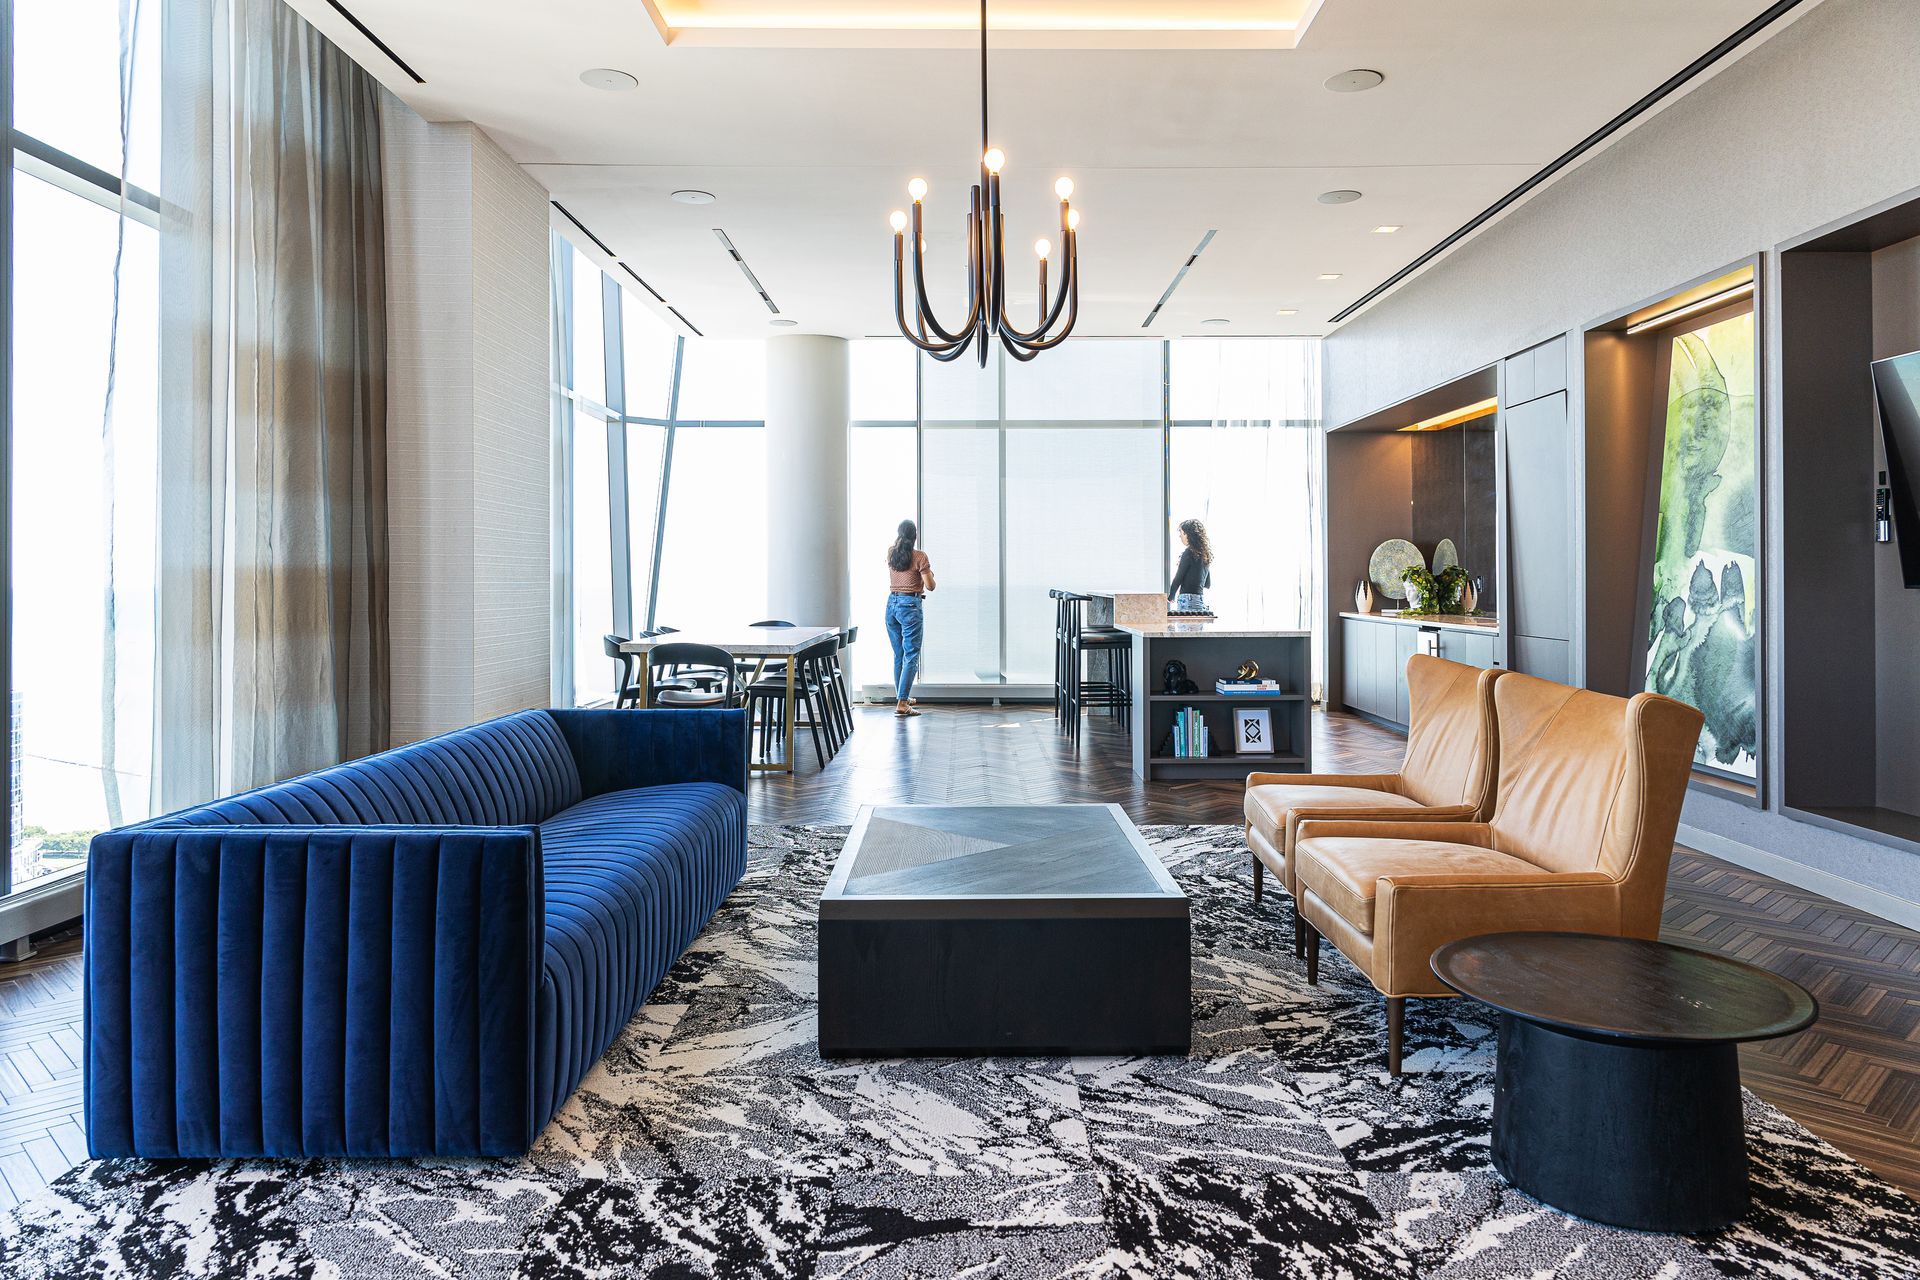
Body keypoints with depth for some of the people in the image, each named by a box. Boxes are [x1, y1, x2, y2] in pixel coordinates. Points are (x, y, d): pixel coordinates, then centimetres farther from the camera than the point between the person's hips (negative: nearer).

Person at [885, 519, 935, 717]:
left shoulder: (891, 553, 6)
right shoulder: (919, 556, -11)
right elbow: (930, 586, -11)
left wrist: (897, 541, 48)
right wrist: (930, 574, 12)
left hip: (892, 604, 6)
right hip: (911, 606, -6)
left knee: (898, 655, 17)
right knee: (911, 656, -5)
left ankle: (902, 696, 28)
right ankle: (901, 703, -13)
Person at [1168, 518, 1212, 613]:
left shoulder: (1189, 552, -9)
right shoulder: (1205, 554, 15)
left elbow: (1178, 578, -7)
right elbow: (1208, 584, 21)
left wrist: (1171, 597, 6)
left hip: (1188, 599, -8)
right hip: (1201, 600, 8)